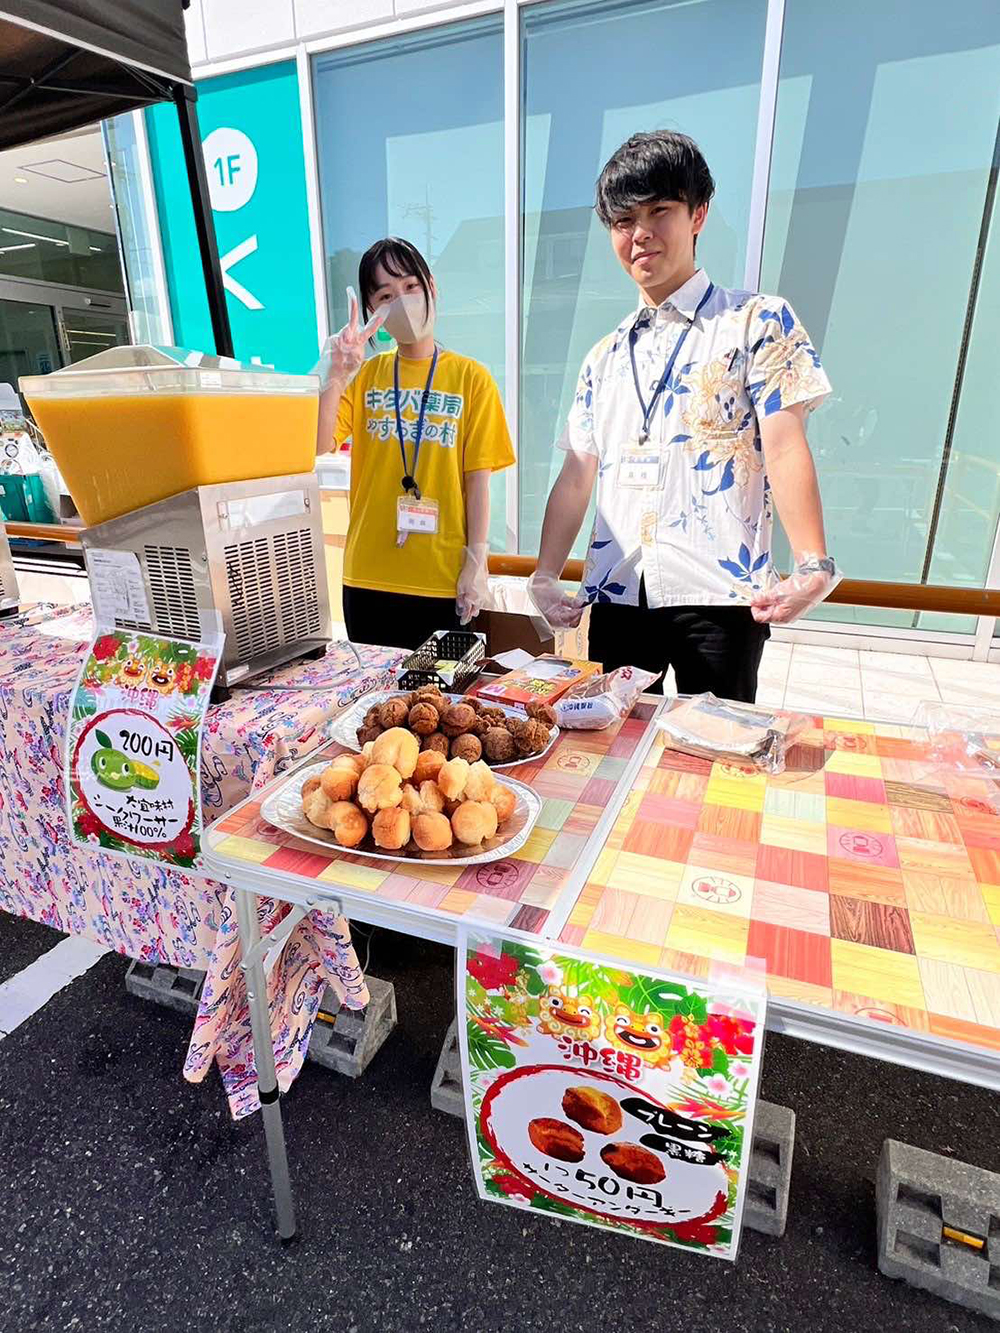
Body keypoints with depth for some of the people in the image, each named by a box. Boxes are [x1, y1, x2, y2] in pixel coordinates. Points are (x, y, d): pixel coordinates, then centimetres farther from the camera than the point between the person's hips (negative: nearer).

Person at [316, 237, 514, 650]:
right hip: (368, 577, 2)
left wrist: (477, 561, -7)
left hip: (445, 580, -2)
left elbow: (478, 477, -2)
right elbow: (317, 446, -4)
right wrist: (335, 375, -16)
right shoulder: (365, 375, 7)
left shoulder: (471, 377, 1)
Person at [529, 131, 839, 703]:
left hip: (718, 595, -4)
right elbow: (577, 477, 14)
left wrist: (814, 567, -19)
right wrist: (545, 575, 2)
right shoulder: (605, 356, 18)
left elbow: (785, 447, -6)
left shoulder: (758, 322, 5)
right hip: (616, 594, 4)